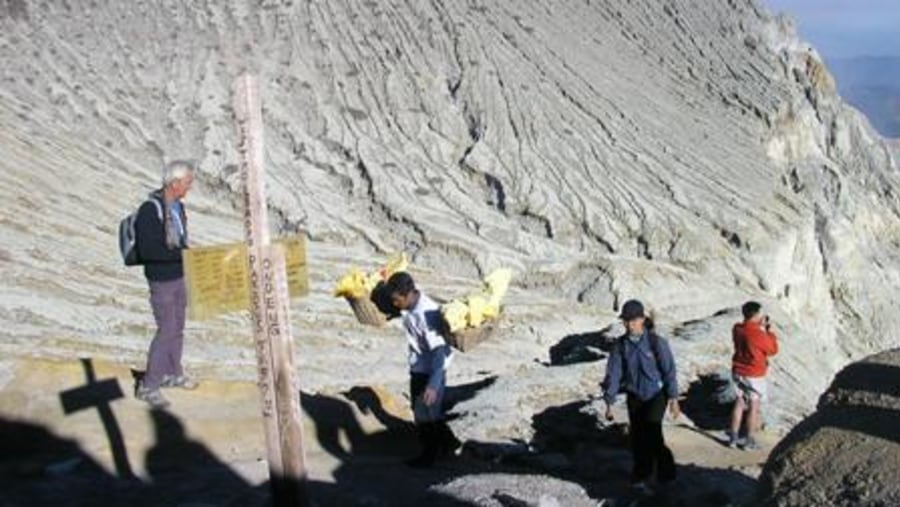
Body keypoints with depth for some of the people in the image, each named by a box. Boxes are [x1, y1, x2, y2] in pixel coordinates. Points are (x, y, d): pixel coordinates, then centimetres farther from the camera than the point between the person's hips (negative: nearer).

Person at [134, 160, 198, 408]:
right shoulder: (150, 209, -21)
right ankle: (148, 385, 5)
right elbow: (147, 250, -26)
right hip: (161, 281, -8)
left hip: (178, 277, 8)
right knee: (166, 330, -6)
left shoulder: (178, 206, 5)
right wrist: (182, 253, -27)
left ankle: (172, 373, 34)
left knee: (177, 328, 17)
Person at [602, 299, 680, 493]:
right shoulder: (621, 344, -4)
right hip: (635, 396, 3)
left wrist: (674, 399, -12)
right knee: (637, 438, 3)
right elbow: (613, 373, -3)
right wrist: (609, 403, -4)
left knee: (651, 430, -18)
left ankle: (641, 477, -5)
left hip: (656, 394, -3)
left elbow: (669, 370, -11)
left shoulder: (656, 342, -14)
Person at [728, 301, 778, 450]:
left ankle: (733, 437, 18)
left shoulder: (737, 329, -2)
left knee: (739, 403, 15)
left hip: (738, 371, 6)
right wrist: (770, 331, -3)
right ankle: (749, 441, 11)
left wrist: (761, 327, 7)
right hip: (754, 375, -6)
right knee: (754, 406, 6)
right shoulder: (758, 333, -24)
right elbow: (773, 350, -10)